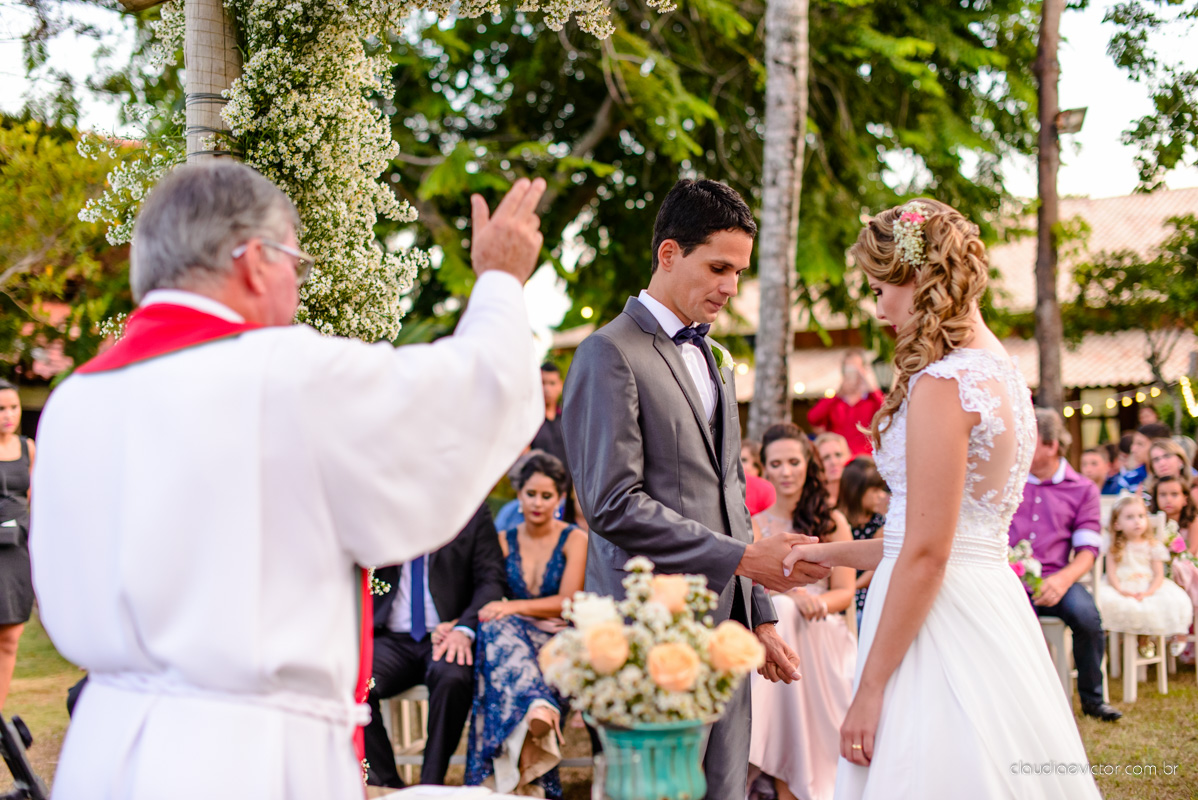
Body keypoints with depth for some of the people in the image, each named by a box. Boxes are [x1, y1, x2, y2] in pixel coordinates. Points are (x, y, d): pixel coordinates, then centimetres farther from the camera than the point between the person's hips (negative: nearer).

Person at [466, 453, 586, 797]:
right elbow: (486, 596, 13)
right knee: (497, 629, -35)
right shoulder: (504, 542, 17)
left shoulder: (574, 539, 5)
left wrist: (514, 607, -17)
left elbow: (568, 602, -5)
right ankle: (538, 708, -61)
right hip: (514, 636, 3)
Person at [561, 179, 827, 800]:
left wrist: (758, 616, 16)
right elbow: (614, 505, -16)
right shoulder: (610, 355, -7)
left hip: (723, 628, 8)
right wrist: (744, 558, -17)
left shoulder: (717, 361, 21)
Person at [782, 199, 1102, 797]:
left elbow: (925, 555, -19)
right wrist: (833, 553, 21)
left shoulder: (942, 384, -15)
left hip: (937, 615, -10)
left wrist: (870, 688, -15)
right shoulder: (1002, 373, 13)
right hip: (992, 607, 10)